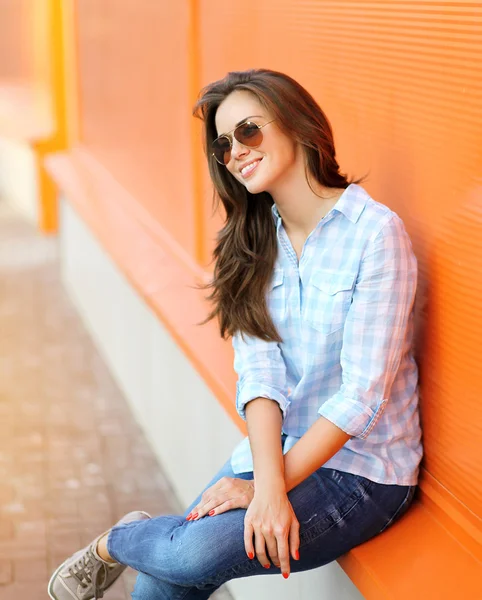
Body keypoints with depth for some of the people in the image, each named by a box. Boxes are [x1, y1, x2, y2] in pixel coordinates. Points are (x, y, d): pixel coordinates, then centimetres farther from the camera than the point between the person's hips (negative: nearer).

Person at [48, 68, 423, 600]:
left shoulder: (375, 232, -14)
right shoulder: (257, 239, 5)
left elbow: (362, 394, -17)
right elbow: (259, 371, -7)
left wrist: (264, 486, -18)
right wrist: (269, 484, -23)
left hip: (364, 469, -5)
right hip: (278, 450, 5)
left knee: (195, 552, -25)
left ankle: (117, 542, 5)